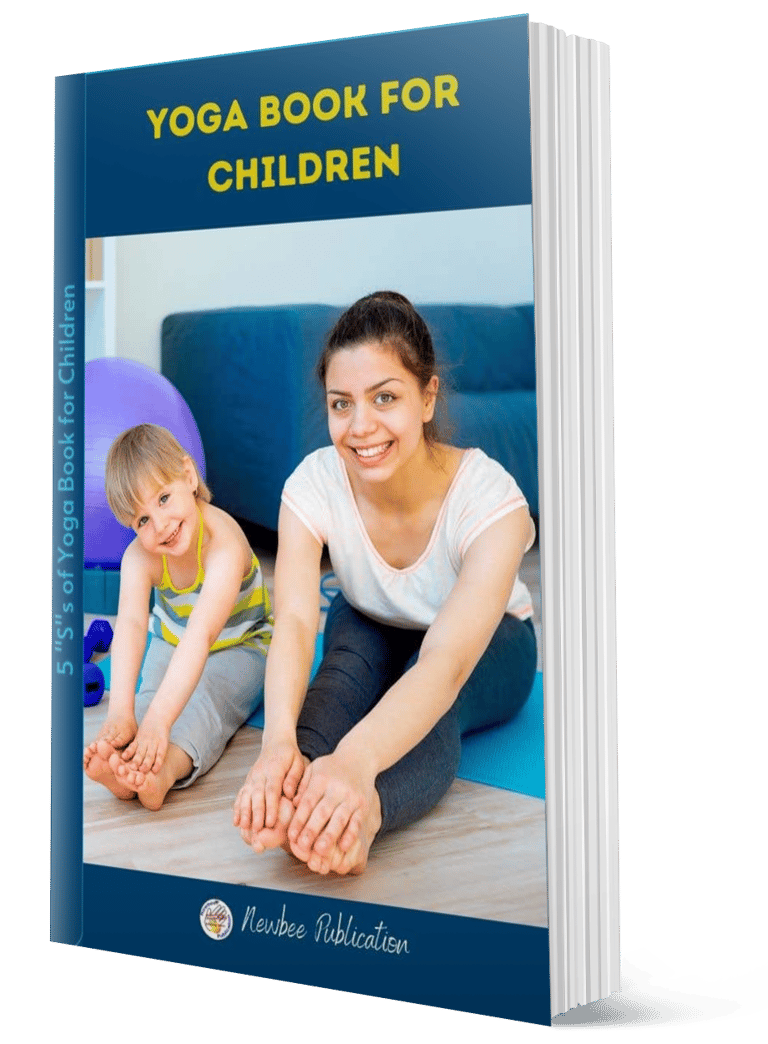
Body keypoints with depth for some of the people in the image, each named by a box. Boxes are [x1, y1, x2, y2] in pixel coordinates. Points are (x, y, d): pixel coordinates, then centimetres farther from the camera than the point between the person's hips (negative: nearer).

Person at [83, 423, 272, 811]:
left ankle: (168, 767, -60)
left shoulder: (225, 546, -37)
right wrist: (120, 713, -57)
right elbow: (130, 626, -40)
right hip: (171, 645, 4)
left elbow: (201, 635, -49)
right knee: (152, 694, -27)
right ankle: (124, 767, -53)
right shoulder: (139, 558, -23)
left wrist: (159, 720, -59)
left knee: (207, 701, -33)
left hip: (239, 647, -4)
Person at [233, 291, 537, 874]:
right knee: (349, 658, -34)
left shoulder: (491, 500, -35)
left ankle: (364, 813, -62)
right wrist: (279, 741, -60)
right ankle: (293, 790, -57)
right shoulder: (314, 484, -25)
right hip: (373, 632, 3)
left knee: (434, 700, -37)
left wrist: (356, 760, -68)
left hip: (491, 651, -2)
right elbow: (294, 621, -38)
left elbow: (447, 661, -49)